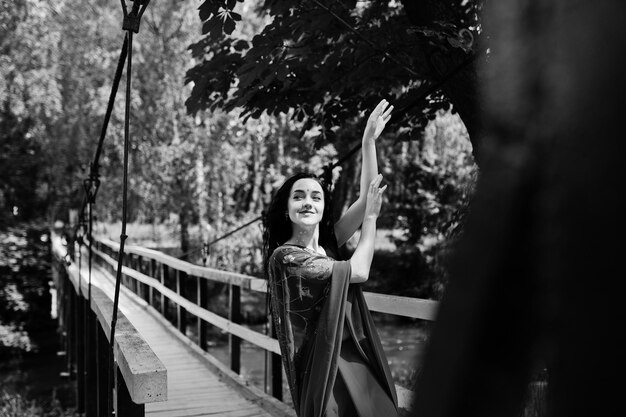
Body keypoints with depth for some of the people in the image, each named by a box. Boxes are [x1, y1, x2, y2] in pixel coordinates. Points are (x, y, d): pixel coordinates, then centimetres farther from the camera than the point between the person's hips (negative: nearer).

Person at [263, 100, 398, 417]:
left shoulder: (327, 241, 6)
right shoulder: (284, 256, -14)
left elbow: (368, 197, 0)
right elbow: (358, 271, -14)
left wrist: (369, 141, -6)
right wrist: (371, 217, -4)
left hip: (354, 355, 7)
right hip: (325, 363, -6)